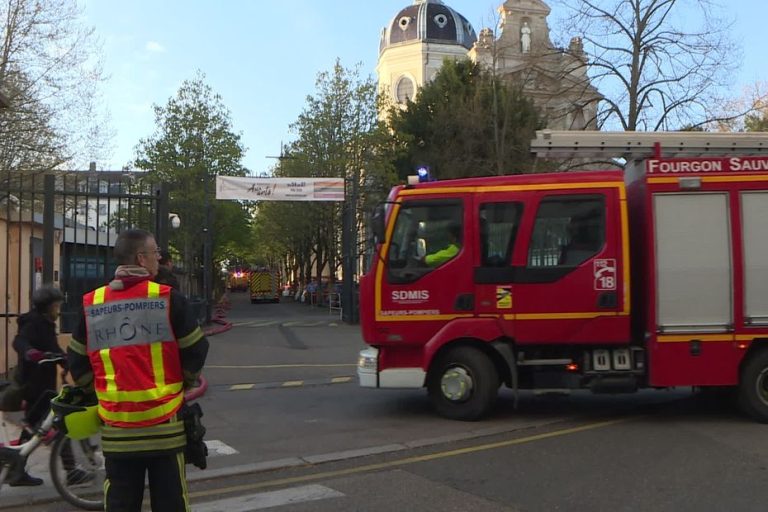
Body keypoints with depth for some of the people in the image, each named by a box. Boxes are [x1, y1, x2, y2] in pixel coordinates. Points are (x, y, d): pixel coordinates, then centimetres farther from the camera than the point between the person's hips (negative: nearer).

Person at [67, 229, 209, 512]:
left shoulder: (92, 303, 3)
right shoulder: (167, 298, -9)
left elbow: (78, 362, 9)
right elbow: (195, 350, -5)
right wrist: (185, 381, 13)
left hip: (116, 426, 3)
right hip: (163, 424, -3)